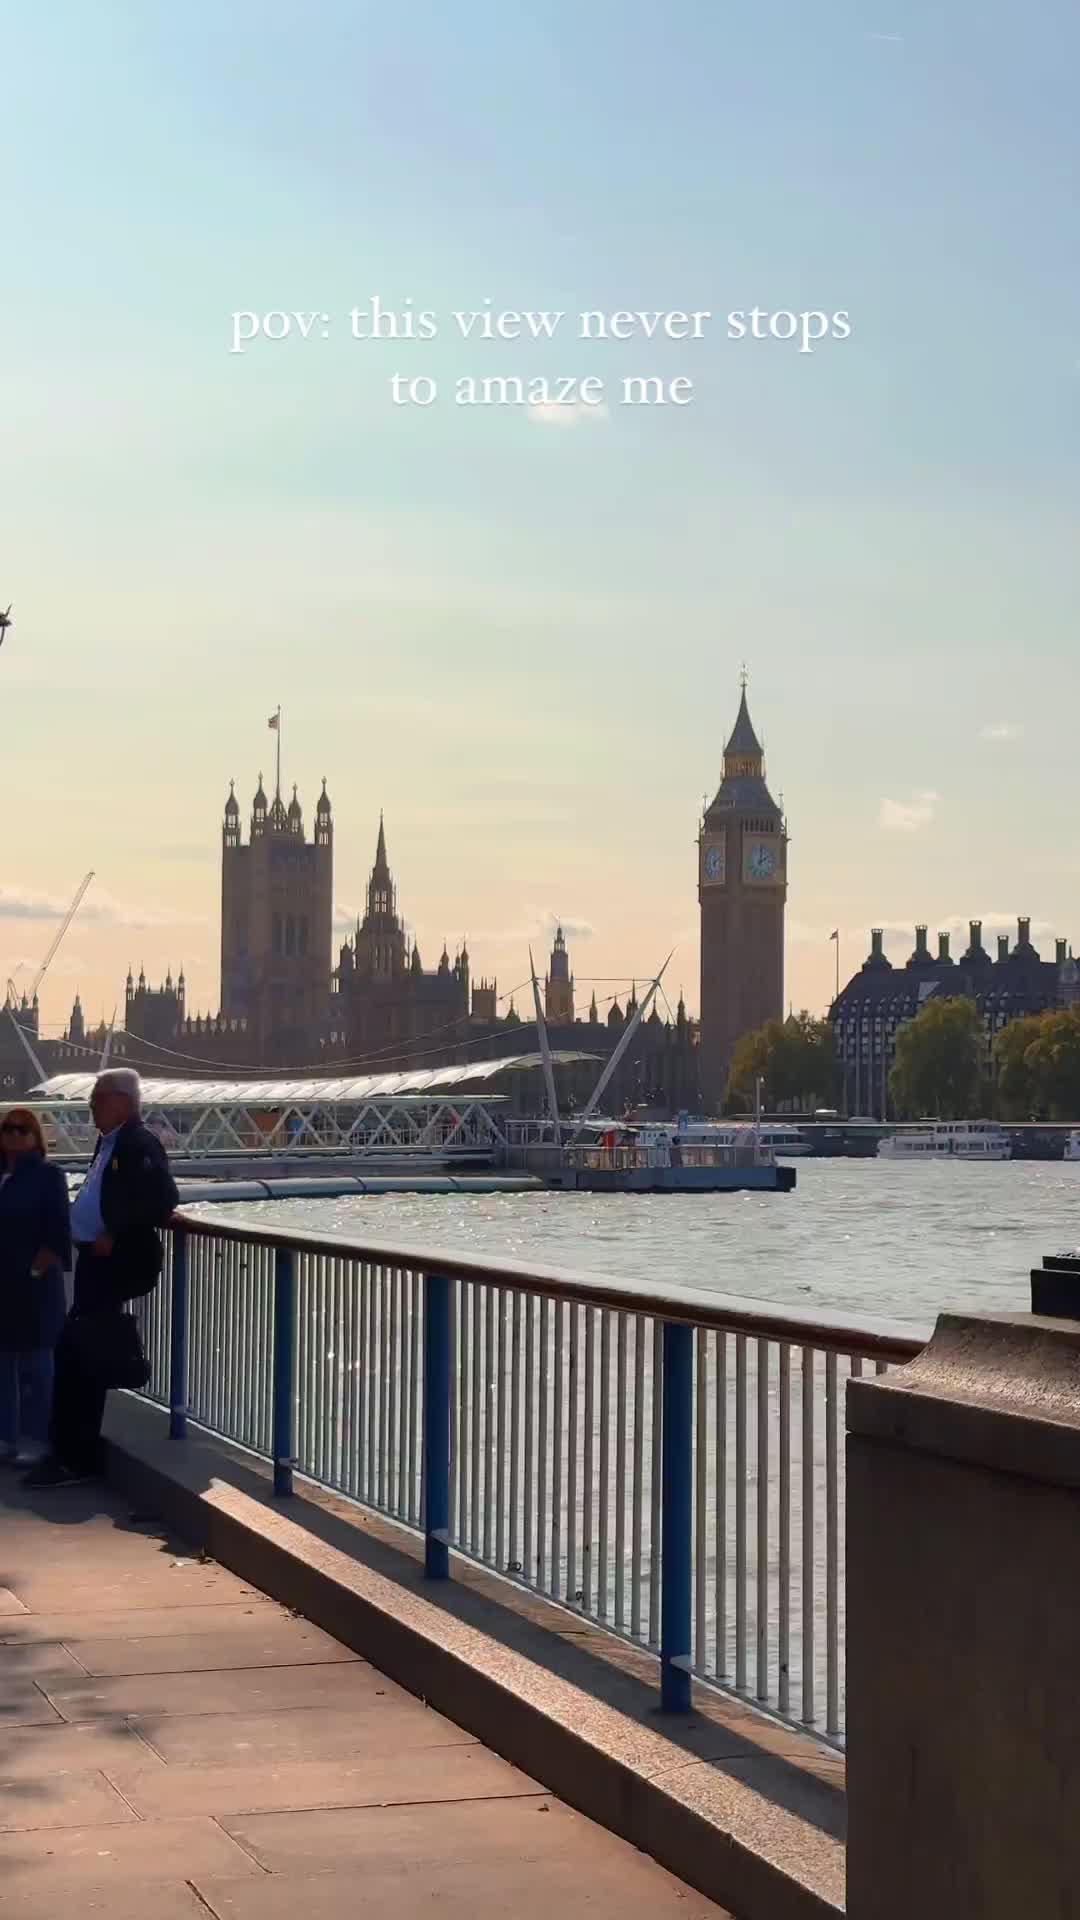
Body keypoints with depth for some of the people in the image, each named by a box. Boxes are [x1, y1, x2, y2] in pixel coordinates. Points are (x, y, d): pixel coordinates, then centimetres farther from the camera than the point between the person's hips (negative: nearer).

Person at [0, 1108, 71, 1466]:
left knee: (35, 1363, -1)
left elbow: (58, 1232, -11)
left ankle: (38, 1440, 4)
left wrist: (38, 1270, -14)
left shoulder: (48, 1175, -6)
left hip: (34, 1284, -6)